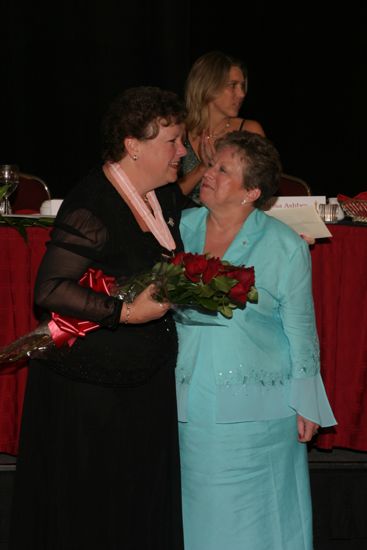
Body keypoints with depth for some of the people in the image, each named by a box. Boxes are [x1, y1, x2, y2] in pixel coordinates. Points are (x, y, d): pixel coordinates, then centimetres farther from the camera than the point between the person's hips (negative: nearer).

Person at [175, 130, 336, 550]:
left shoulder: (285, 247, -7)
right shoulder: (179, 228, 2)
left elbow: (300, 330, -2)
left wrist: (305, 405, 0)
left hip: (257, 411, -3)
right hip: (190, 408, 3)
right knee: (200, 515, 12)